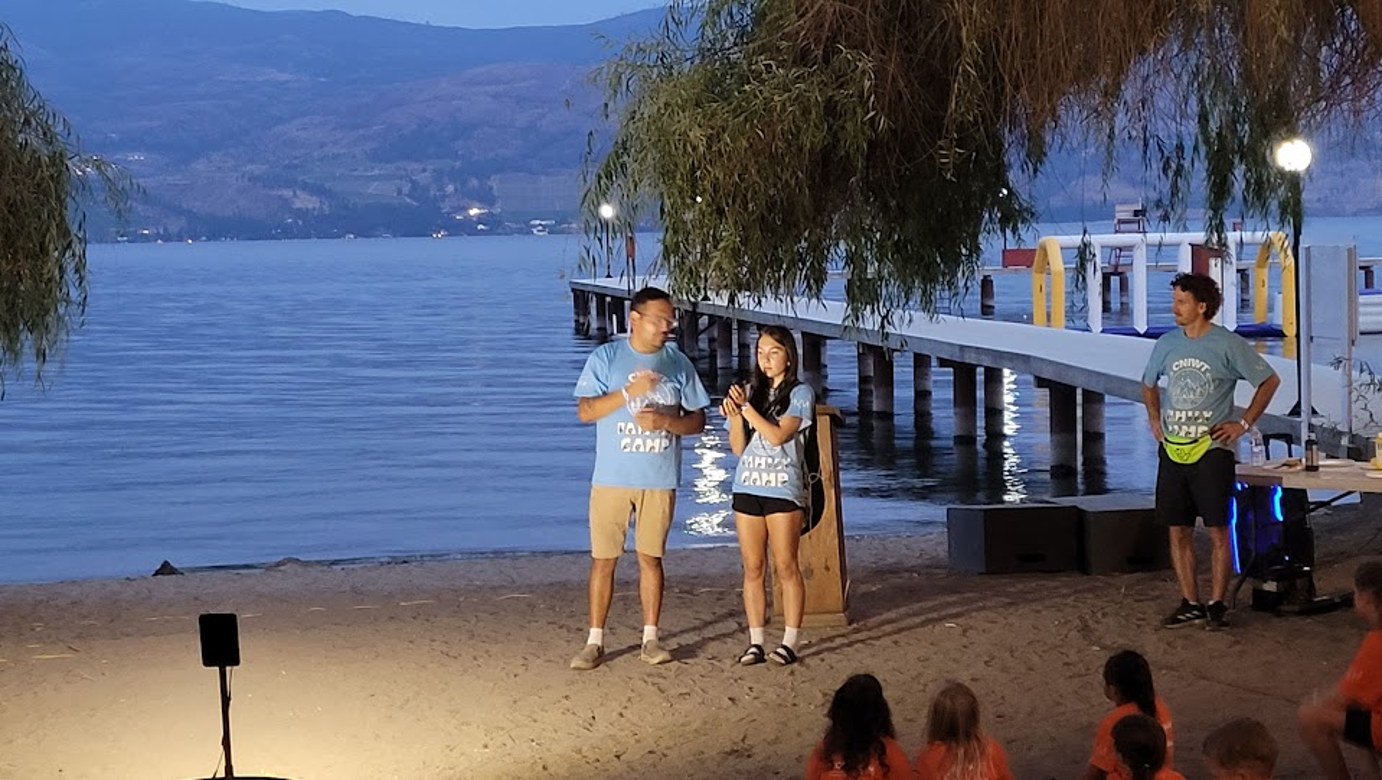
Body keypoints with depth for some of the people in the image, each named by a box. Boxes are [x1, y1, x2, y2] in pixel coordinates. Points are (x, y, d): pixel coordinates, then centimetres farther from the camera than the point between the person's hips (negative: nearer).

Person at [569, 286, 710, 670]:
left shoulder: (678, 364, 5)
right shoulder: (606, 358, -1)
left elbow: (697, 421, 6)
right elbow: (585, 411, -8)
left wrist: (665, 420, -13)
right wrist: (629, 391, -20)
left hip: (660, 480, 2)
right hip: (612, 477, -2)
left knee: (651, 557, 6)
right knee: (603, 559, 1)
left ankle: (650, 638, 14)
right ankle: (595, 641, 8)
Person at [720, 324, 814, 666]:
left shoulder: (800, 393, -1)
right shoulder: (750, 392, 12)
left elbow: (778, 435, -13)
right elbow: (738, 447, 8)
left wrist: (746, 407, -15)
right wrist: (734, 416, -9)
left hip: (783, 488, -4)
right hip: (747, 487, 4)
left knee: (785, 567, -2)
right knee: (752, 568, 3)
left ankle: (790, 642, 1)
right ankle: (755, 642, 5)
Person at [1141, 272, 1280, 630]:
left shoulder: (1228, 345, -6)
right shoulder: (1167, 344, 7)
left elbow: (1269, 381, 1)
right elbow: (1148, 383, 26)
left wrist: (1243, 423, -3)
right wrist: (1154, 420, 13)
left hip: (1212, 449, -5)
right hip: (1172, 450, 5)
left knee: (1218, 530, -2)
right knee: (1178, 531, 7)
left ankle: (1217, 605, 7)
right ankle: (1190, 604, 15)